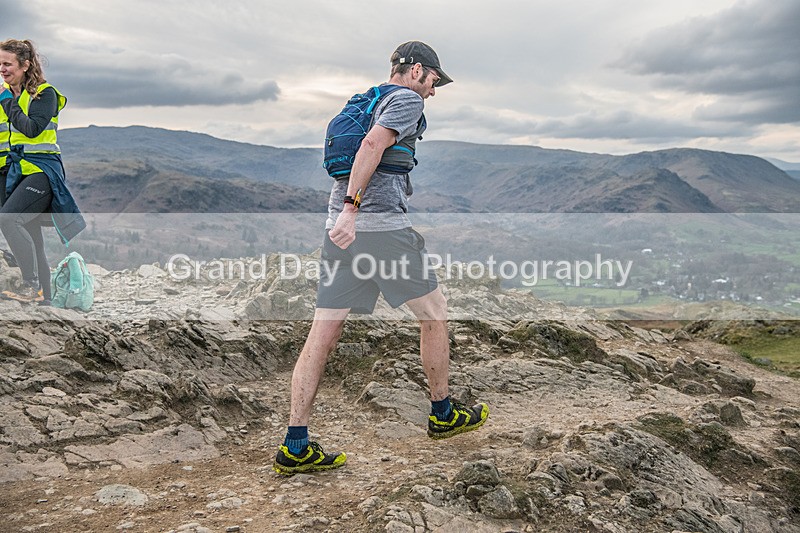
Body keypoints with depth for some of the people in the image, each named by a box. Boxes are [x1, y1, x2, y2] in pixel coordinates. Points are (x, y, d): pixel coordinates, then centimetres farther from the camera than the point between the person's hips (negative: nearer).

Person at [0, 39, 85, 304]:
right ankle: (44, 299, 11)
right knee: (30, 238, 6)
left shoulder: (45, 93, -3)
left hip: (41, 169, -7)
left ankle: (32, 285, -21)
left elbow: (32, 128, -17)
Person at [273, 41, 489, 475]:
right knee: (434, 313, 10)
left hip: (342, 227, 8)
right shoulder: (407, 99, 1)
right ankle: (443, 415, 25)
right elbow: (373, 144, -16)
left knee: (323, 333, 3)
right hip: (381, 224, -8)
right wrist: (353, 208, -23)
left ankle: (295, 447, 4)